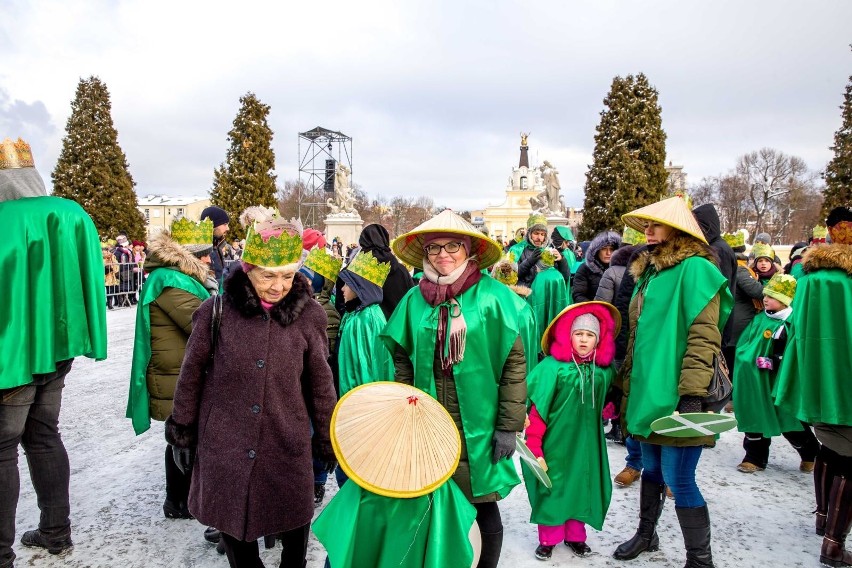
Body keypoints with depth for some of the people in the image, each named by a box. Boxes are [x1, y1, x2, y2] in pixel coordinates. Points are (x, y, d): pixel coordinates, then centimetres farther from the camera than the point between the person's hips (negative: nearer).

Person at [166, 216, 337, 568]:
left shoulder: (308, 315, -6)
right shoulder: (217, 311, -8)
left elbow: (320, 383, 3)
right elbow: (191, 375, 3)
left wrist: (327, 440, 9)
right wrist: (182, 431, 9)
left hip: (287, 446, 0)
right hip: (224, 444, 0)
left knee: (293, 524, 12)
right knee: (232, 525, 15)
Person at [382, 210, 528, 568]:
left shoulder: (492, 296, -8)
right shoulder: (414, 299, 2)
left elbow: (515, 363, -7)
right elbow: (402, 361, 9)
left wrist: (508, 425, -9)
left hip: (478, 428, -3)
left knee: (483, 509, 12)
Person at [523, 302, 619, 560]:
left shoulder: (604, 370, 0)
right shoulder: (553, 366, -14)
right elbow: (537, 409, -15)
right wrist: (533, 446, -16)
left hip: (586, 442, 4)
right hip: (555, 441, -4)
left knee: (582, 486, 13)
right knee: (552, 487, 6)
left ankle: (575, 535, 33)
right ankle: (548, 538, 25)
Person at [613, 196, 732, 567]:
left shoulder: (695, 268, -11)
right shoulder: (649, 270, 15)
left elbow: (704, 337, -18)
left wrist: (691, 394, -23)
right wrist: (627, 383, 21)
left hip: (676, 394, -8)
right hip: (647, 390, 8)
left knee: (678, 479, -3)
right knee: (652, 469, 20)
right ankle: (646, 534, 37)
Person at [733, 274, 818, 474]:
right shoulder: (759, 319, 7)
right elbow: (743, 343, 13)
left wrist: (772, 363, -26)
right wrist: (743, 359, 3)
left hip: (775, 384, -6)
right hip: (753, 382, 6)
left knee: (788, 421, 9)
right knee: (755, 418, 10)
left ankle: (811, 454, 34)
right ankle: (755, 457, 23)